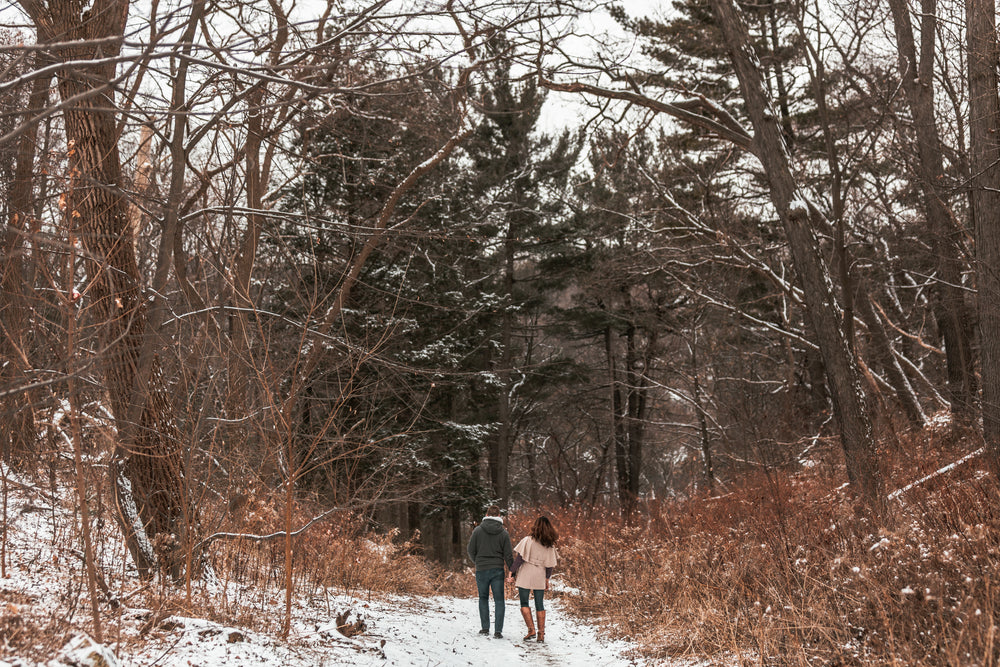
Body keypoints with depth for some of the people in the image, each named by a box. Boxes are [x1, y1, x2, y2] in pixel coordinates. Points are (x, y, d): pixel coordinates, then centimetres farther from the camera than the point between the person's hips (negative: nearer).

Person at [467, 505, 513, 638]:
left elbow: (471, 551, 1)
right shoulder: (503, 533, -2)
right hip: (498, 570, 0)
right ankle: (498, 630, -3)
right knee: (499, 600, 4)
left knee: (483, 598, 15)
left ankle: (485, 628, 14)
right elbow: (508, 555, -2)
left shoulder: (478, 530, -3)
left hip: (481, 569, 0)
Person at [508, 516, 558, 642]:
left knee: (524, 603, 7)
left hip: (525, 575, -3)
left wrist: (512, 572, -5)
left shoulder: (528, 540, -9)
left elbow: (519, 558, -11)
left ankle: (531, 630, -2)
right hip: (540, 577, 3)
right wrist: (547, 579, 18)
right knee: (540, 605, 11)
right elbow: (550, 564, 7)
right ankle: (541, 634, 10)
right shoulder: (550, 545, 3)